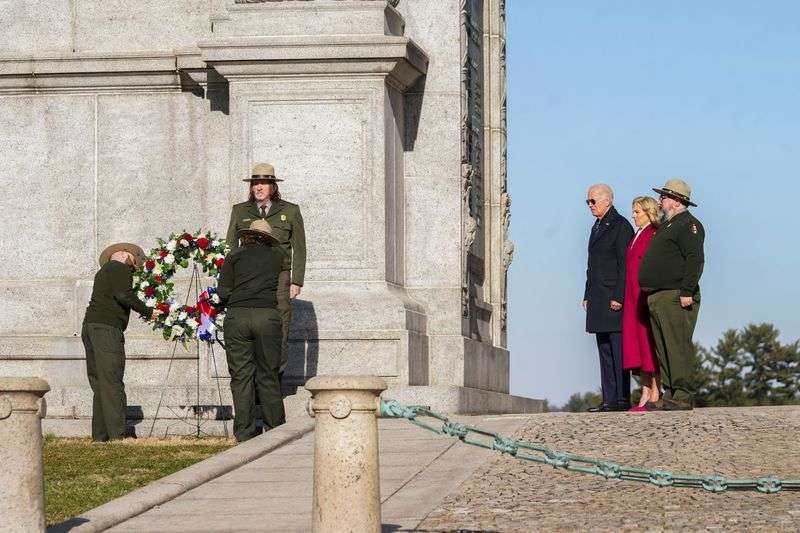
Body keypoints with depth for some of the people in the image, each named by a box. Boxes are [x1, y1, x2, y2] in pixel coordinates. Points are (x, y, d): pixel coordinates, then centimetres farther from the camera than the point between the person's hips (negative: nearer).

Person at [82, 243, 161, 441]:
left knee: (99, 384, 9)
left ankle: (100, 434, 7)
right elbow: (124, 295, -15)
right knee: (111, 381, -12)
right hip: (107, 328, -9)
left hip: (89, 326, 9)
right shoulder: (121, 269, -1)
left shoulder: (103, 272, 29)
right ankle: (119, 433, -15)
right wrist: (148, 312, -8)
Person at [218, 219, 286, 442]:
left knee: (241, 375, 3)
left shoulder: (235, 256, 9)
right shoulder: (276, 256, 14)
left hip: (237, 315, -1)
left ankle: (245, 431, 2)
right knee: (268, 374, 9)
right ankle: (275, 428, 11)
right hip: (268, 315, 1)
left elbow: (223, 292, 4)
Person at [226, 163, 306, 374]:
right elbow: (231, 247, 14)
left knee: (279, 332, -5)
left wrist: (296, 282, 1)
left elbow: (299, 249, 10)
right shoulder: (240, 211, 14)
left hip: (279, 279, -1)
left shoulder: (290, 211, 10)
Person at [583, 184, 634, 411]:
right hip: (598, 299, 9)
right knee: (605, 350, 8)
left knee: (618, 348, -9)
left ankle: (622, 399, -8)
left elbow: (625, 264, -13)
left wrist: (618, 297, -18)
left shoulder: (620, 226, -7)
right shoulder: (597, 227, 20)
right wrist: (588, 295, 16)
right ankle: (609, 399, 9)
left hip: (614, 297, -9)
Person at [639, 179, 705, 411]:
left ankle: (683, 396, -13)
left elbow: (695, 260, -17)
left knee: (678, 347, -12)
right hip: (657, 297, 10)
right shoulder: (667, 226, 24)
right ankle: (670, 394, 11)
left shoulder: (688, 224, -7)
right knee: (664, 350, 9)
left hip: (675, 297, -10)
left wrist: (686, 291, -24)